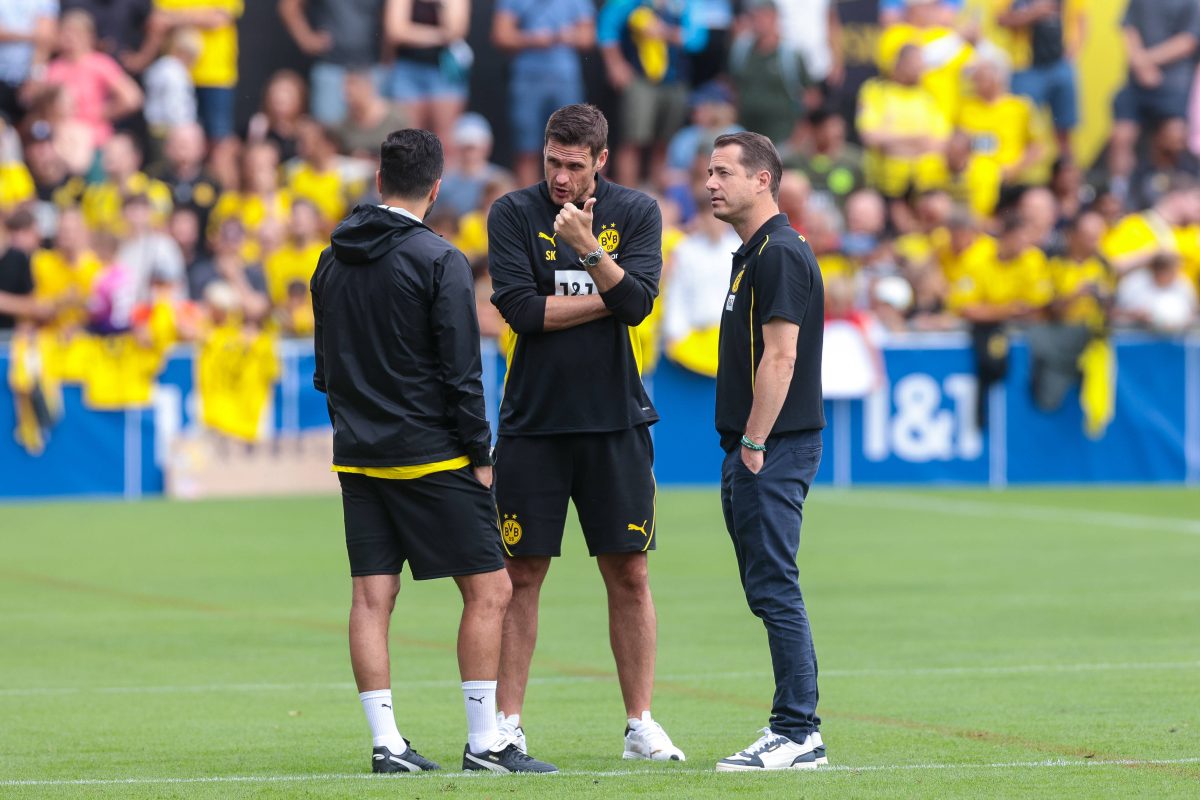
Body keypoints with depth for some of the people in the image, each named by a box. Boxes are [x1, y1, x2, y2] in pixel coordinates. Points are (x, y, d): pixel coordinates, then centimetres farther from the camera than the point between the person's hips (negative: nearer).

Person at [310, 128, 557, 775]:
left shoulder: (333, 259, 9)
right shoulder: (437, 261, -11)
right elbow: (461, 371, -13)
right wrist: (480, 455, -6)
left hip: (357, 456, 7)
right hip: (430, 455, -7)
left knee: (371, 598, 5)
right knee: (487, 591, -1)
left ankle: (386, 743, 3)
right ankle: (484, 742, -4)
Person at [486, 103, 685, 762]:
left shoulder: (636, 212, 4)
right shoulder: (514, 213, 0)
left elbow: (637, 301, -10)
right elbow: (521, 308, -11)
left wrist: (589, 248, -23)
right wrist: (606, 298, -8)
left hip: (615, 422, 1)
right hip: (533, 422, -1)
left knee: (628, 573, 4)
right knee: (521, 574, 1)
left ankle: (640, 724, 11)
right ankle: (507, 725, 7)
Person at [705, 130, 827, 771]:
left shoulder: (780, 254, -14)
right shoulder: (752, 255, 18)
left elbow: (779, 358, -20)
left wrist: (753, 444, -20)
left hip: (773, 450, -10)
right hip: (751, 451, 10)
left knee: (775, 590, -10)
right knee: (769, 591, 10)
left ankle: (799, 733, -10)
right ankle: (793, 727, 13)